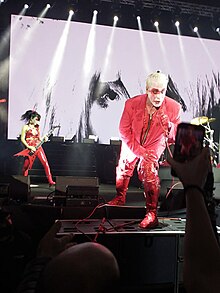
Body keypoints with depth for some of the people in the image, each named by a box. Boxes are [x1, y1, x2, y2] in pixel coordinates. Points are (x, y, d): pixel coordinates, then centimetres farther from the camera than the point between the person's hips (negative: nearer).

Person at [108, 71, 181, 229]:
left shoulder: (174, 108, -24)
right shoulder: (132, 104, -24)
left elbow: (175, 138, -15)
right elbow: (124, 131, -13)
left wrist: (169, 126, -38)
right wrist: (139, 151, -19)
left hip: (155, 144, -2)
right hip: (132, 143, 2)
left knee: (148, 168, -24)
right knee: (124, 167, 10)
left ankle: (152, 213, -13)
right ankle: (120, 198, 42)